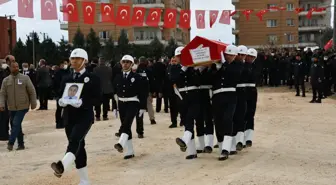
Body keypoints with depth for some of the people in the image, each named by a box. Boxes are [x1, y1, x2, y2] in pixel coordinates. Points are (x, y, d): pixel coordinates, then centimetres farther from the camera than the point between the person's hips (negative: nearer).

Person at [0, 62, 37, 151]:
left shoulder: (25, 78, -4)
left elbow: (32, 91, -1)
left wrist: (33, 103, -3)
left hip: (22, 107, -4)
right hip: (12, 108, 4)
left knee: (16, 124, -13)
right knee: (17, 126, 11)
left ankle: (11, 143, -6)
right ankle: (21, 144, 21)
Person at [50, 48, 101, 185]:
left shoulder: (92, 78, -1)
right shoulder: (66, 79, 14)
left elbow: (97, 99, -7)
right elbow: (60, 96, 17)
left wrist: (82, 102, -23)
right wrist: (61, 101, -7)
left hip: (85, 116, -5)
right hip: (69, 118, 6)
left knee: (75, 140, -29)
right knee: (78, 146, 10)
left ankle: (62, 166, -54)